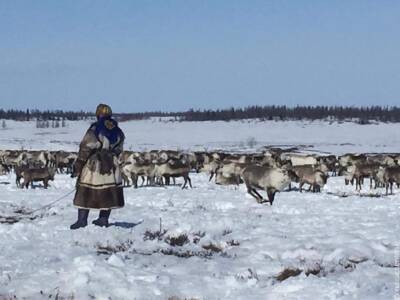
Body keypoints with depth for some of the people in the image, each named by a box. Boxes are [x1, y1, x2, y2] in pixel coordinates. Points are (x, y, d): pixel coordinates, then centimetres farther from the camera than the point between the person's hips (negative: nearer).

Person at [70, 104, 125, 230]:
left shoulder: (95, 129, -13)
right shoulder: (118, 131, 5)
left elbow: (85, 148, -13)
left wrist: (78, 166, -8)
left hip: (93, 165, -5)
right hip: (111, 166, 5)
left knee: (85, 192, 2)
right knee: (108, 192, 13)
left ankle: (82, 219, 1)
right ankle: (104, 219, 16)